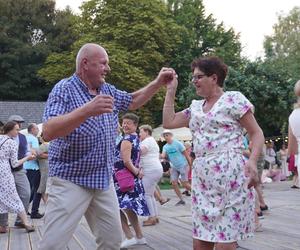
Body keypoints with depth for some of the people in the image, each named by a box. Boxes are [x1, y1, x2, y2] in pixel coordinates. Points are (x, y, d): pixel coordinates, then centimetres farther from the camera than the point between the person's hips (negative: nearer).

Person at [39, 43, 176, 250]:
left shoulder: (108, 90, 8)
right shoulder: (64, 89, -13)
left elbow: (132, 101, 26)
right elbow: (48, 132, -27)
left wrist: (159, 83, 13)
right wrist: (87, 111, -39)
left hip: (104, 181, 7)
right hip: (71, 181, -7)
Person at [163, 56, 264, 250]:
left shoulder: (233, 99, -1)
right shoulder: (196, 107, 19)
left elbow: (257, 134, -3)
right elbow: (168, 122, 19)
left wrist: (252, 161, -19)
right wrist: (171, 90, 18)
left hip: (228, 174, -7)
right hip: (202, 177, 7)